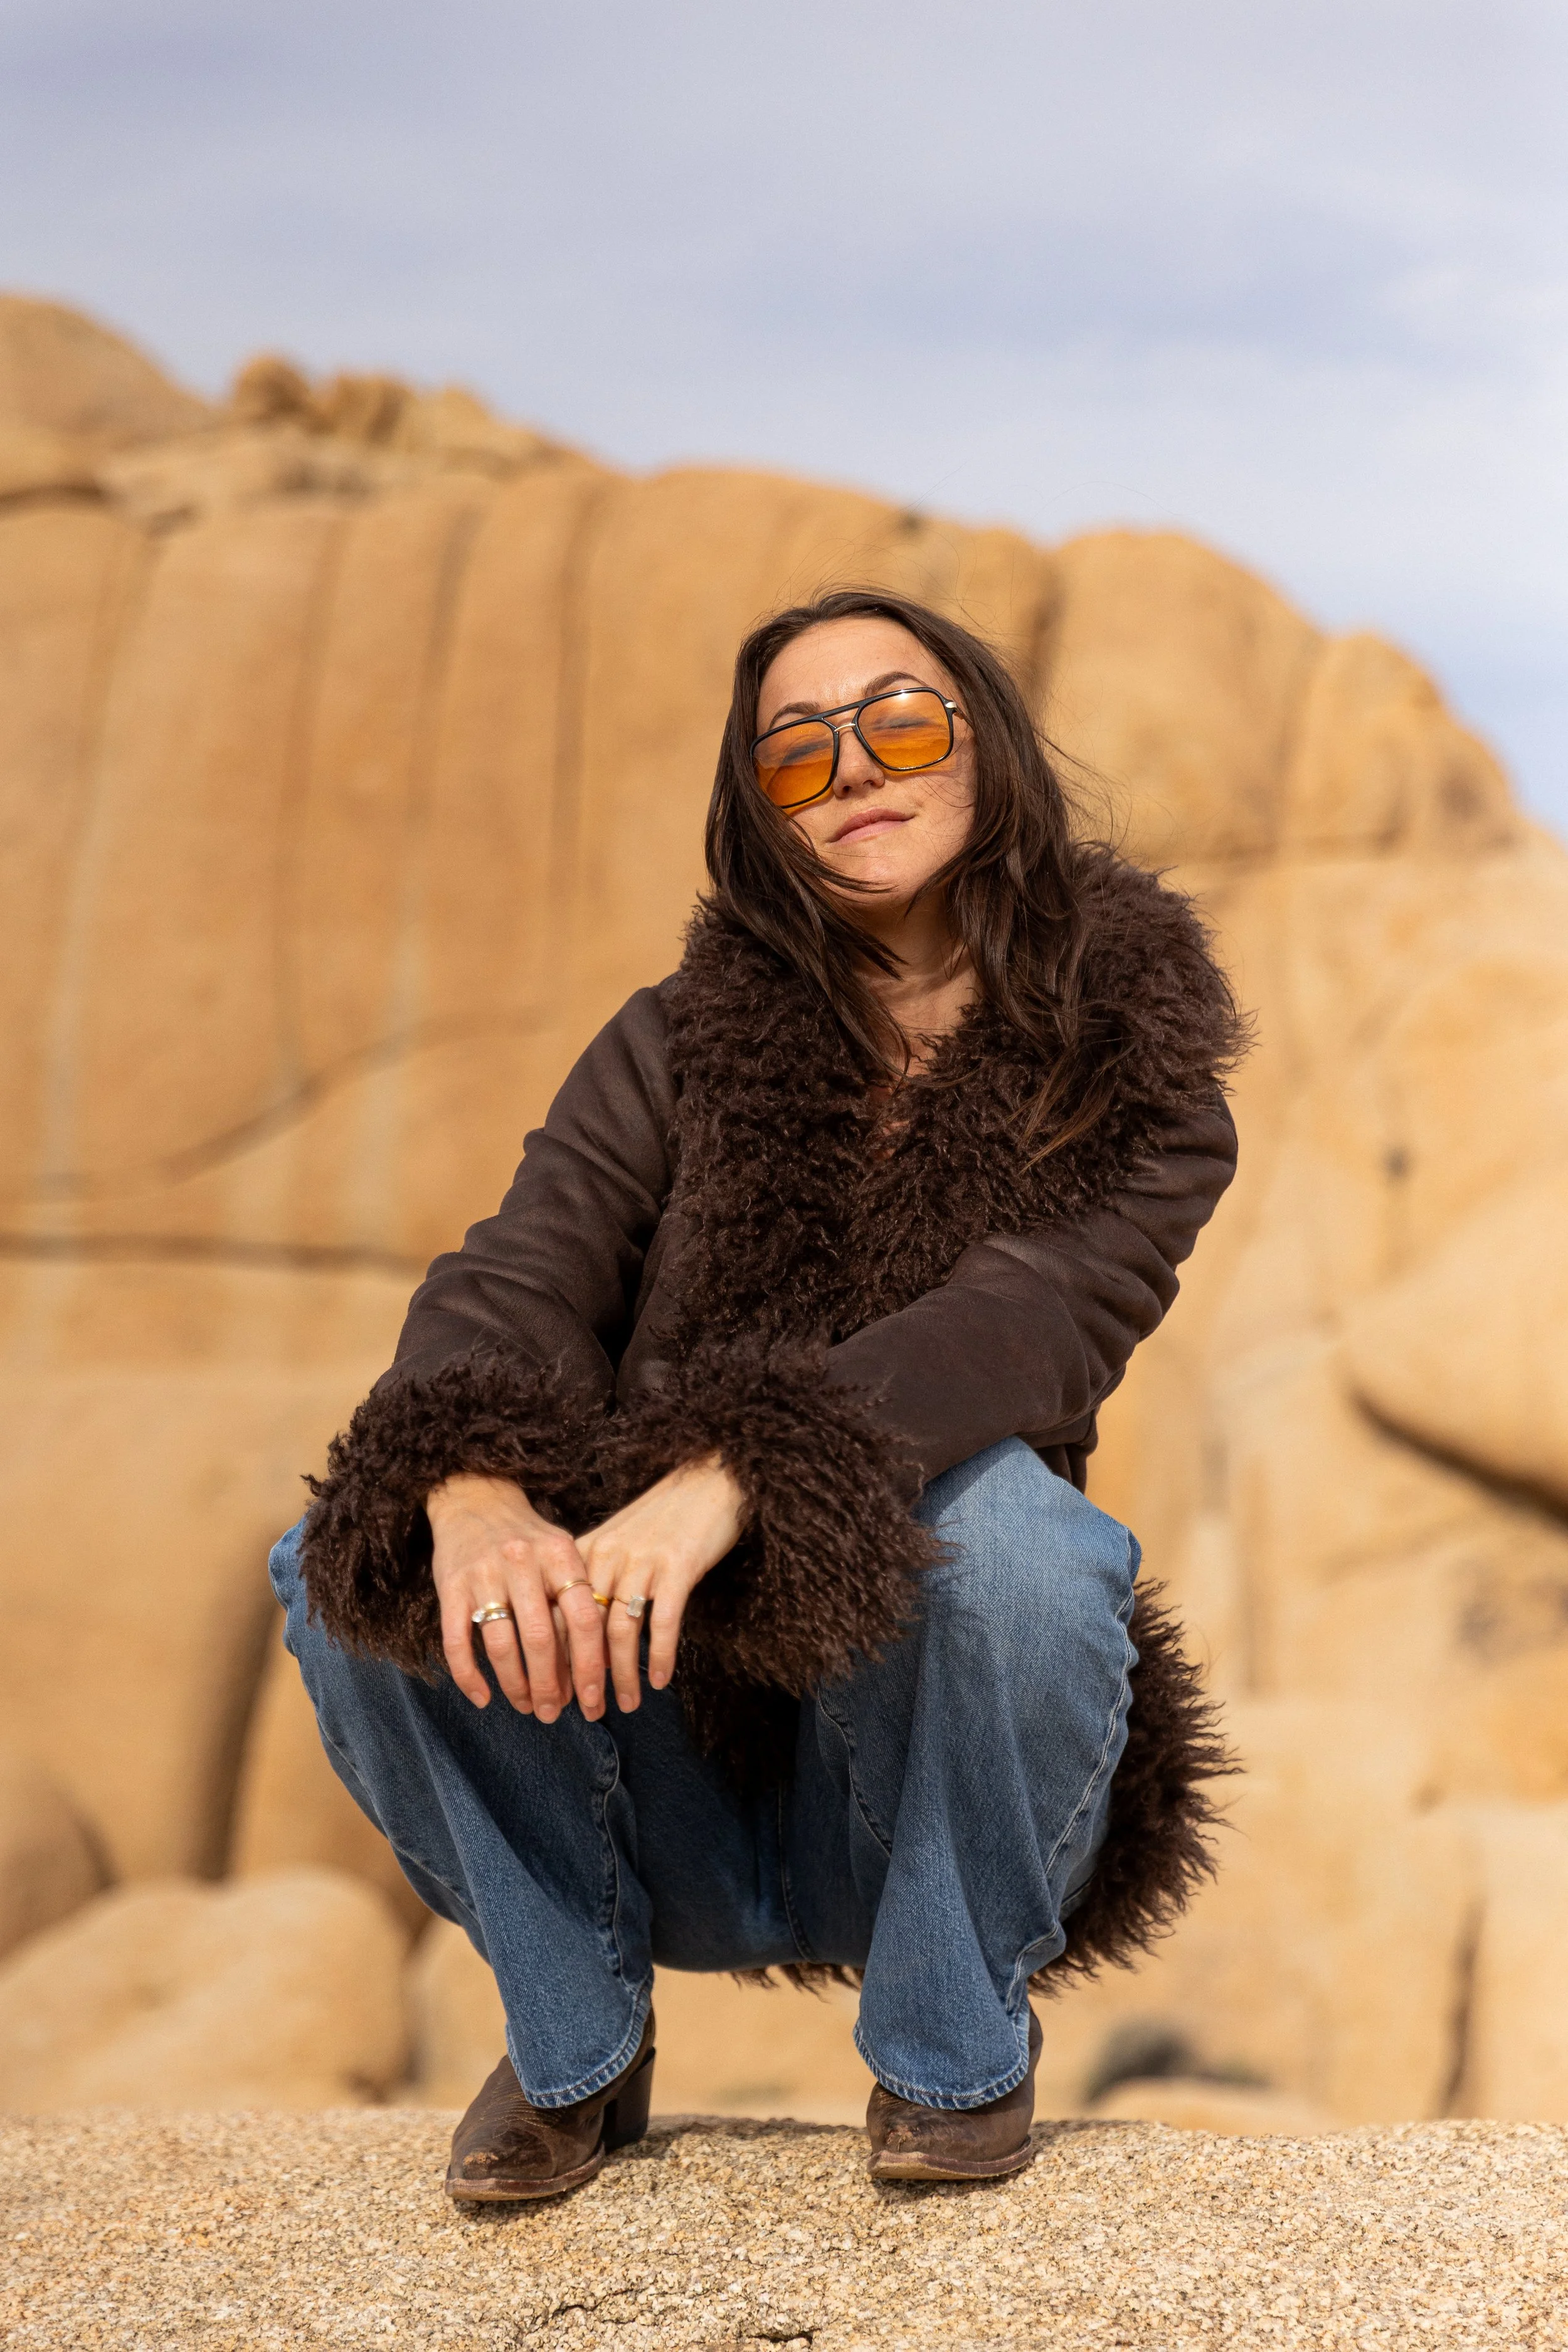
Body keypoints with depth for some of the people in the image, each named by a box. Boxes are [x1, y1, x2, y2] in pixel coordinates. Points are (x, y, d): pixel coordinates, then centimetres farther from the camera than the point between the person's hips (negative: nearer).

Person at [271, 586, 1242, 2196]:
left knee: (993, 1509, -33)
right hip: (673, 1806, 2)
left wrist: (730, 1478, -39)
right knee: (345, 1564, -21)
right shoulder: (684, 1048, 5)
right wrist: (474, 1498, -35)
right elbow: (512, 1284, -11)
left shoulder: (1128, 1080, -2)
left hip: (923, 1792, -2)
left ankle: (956, 2045, -6)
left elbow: (1035, 1321, -22)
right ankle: (576, 2040, 2)